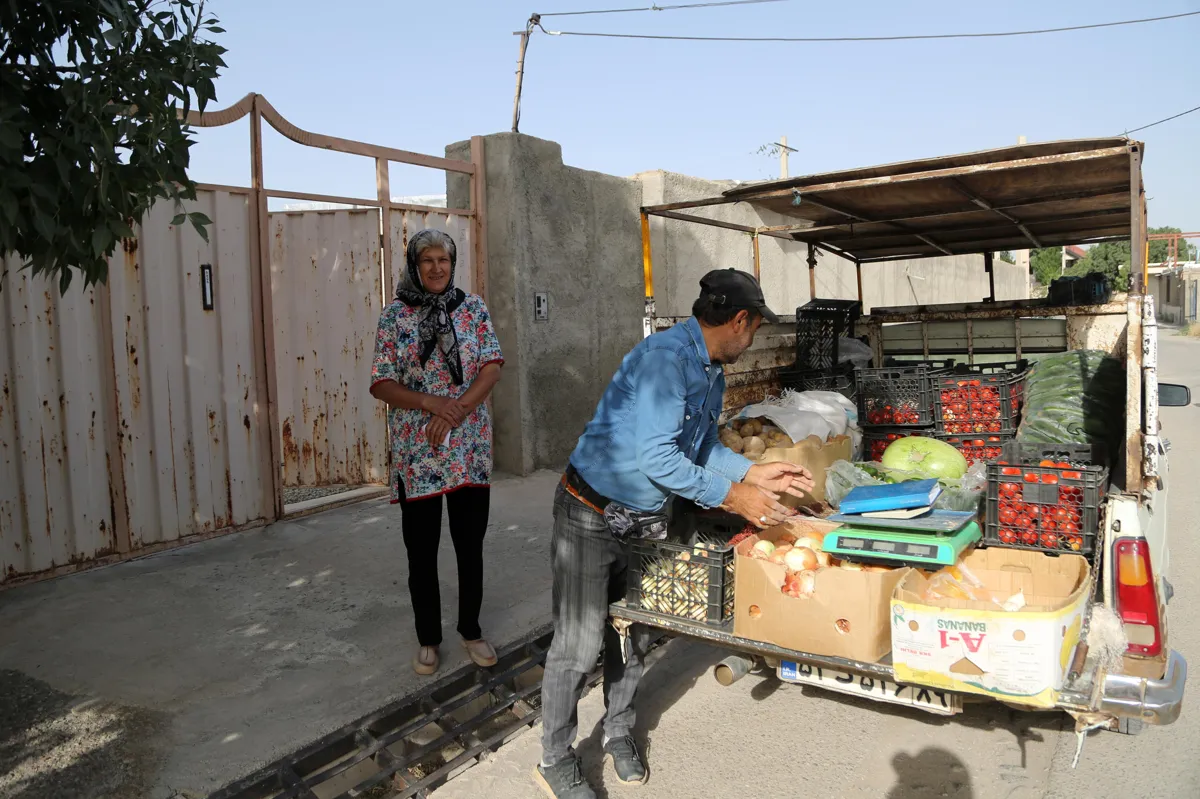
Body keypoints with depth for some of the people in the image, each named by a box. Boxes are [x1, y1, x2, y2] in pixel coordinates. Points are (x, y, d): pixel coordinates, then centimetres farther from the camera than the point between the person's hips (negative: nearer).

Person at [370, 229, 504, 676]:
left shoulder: (473, 308, 4)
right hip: (416, 453, -1)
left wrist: (455, 413, -16)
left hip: (469, 449, 1)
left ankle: (471, 630, 29)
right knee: (421, 551, 8)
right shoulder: (395, 315, 1)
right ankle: (428, 640, 26)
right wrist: (433, 404, -18)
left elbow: (491, 368, -3)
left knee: (471, 545, 10)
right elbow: (381, 384, -3)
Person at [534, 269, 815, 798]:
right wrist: (732, 497, -27)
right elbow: (655, 457, -32)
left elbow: (702, 447, 16)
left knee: (632, 634, 17)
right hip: (591, 516, -9)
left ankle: (618, 732, 37)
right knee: (579, 645, -1)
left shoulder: (711, 373, 6)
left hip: (641, 518, 9)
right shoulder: (666, 357, -26)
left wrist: (755, 474, 3)